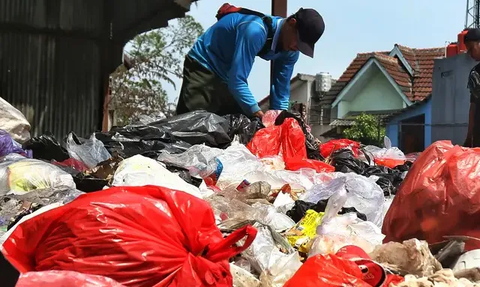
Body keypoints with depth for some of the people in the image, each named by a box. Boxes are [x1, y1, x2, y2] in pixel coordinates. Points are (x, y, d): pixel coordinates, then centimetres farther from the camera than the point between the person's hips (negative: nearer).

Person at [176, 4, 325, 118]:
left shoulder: (290, 51, -11)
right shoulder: (255, 30, -36)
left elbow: (281, 91, -3)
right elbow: (237, 81, -38)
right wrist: (262, 117, -39)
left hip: (230, 77, 8)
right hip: (203, 66, -8)